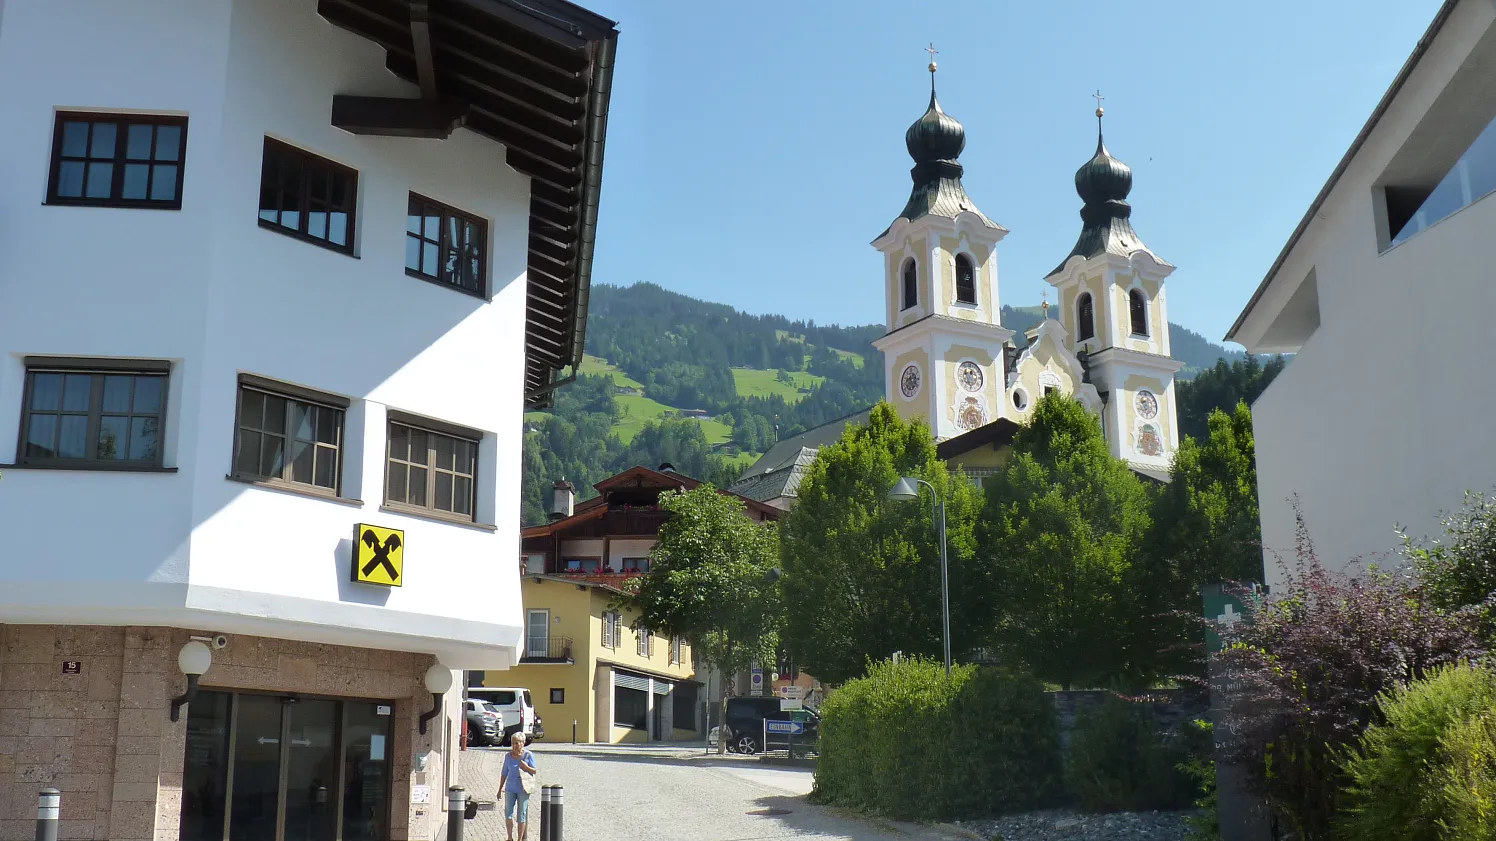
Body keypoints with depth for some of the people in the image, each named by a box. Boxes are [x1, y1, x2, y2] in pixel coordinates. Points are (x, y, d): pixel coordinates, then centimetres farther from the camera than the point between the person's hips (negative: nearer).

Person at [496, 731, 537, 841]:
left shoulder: (528, 755, -5)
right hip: (510, 789, 3)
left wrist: (526, 767, -20)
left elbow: (534, 771, -1)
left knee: (521, 815, 3)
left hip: (523, 790, -3)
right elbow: (504, 773, 12)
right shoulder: (508, 756, 4)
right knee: (508, 814, -1)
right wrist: (500, 789, 13)